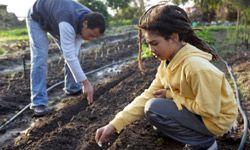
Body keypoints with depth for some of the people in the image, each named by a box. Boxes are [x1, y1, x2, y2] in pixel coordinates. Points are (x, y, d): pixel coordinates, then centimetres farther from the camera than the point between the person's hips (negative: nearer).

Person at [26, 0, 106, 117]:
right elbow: (69, 56, -46)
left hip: (54, 20, 7)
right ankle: (39, 103, -17)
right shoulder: (68, 23, -45)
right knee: (40, 58, -18)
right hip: (37, 19, -7)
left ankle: (72, 88, 18)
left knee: (73, 51, 2)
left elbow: (74, 51, -12)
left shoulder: (90, 20, -20)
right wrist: (86, 83, -45)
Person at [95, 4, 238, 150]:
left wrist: (171, 95, -16)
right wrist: (115, 124, -13)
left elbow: (209, 110, -26)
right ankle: (194, 131, 13)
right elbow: (149, 95, -6)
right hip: (197, 110, 8)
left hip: (215, 118, -8)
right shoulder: (168, 61, -4)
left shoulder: (195, 66, -31)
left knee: (154, 108, -20)